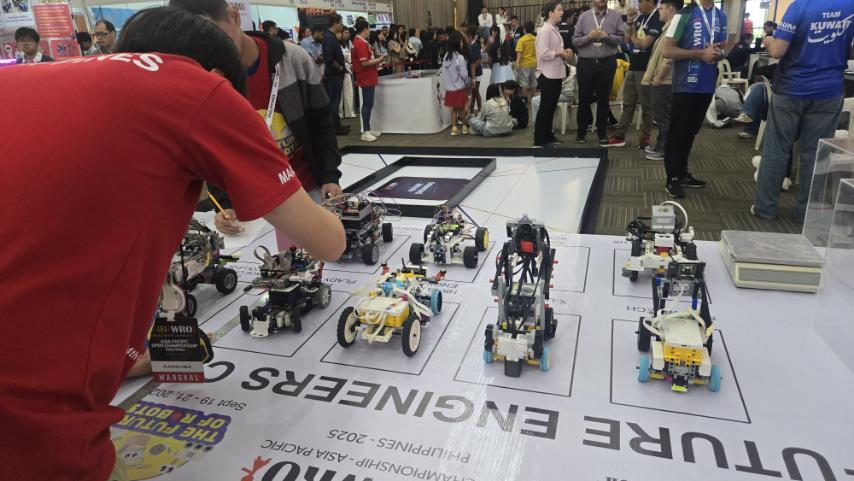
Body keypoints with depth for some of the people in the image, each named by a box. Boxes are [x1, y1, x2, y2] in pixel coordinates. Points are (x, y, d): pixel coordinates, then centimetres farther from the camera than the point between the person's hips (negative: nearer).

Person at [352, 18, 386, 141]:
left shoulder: (360, 42, 13)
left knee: (368, 104, 13)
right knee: (367, 104, -6)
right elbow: (364, 63, -23)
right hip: (366, 79, -10)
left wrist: (376, 63, 16)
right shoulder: (361, 43, -18)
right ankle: (365, 132, -1)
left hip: (369, 78, 10)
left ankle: (368, 129, 20)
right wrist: (378, 60, -12)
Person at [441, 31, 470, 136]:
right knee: (462, 108, 10)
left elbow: (444, 72, 4)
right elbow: (464, 74, -12)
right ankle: (464, 126, 22)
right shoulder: (460, 57, -17)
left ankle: (454, 128, 9)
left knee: (454, 108, 12)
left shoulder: (446, 56, 0)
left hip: (449, 87, 5)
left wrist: (448, 83, 11)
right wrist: (467, 82, 5)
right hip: (459, 87, -5)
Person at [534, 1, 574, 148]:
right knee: (545, 107, -5)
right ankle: (539, 140, 1)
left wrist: (565, 53, 4)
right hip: (547, 75, -9)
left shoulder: (555, 30, 15)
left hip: (556, 74, 9)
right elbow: (543, 54, -21)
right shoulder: (545, 31, -13)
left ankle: (548, 136, 21)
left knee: (552, 107, 12)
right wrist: (559, 53, -15)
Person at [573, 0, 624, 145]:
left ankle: (602, 133, 16)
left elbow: (621, 38, -1)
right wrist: (588, 37, -16)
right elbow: (575, 40, 1)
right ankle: (582, 131, 18)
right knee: (584, 98, 7)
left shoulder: (616, 16, 4)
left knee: (603, 99, 7)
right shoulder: (583, 17, 4)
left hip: (607, 63, 0)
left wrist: (608, 36, -18)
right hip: (586, 63, 0)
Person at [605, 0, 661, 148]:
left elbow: (645, 43, -17)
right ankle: (619, 136, 14)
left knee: (646, 105, 2)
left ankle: (645, 136, 12)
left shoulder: (657, 19, -12)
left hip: (645, 69, -7)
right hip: (632, 66, 8)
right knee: (627, 104, 10)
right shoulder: (640, 17, 12)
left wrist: (633, 37, 1)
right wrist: (630, 22, -1)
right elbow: (627, 39, 12)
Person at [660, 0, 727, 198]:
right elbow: (666, 50, -13)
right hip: (685, 85, -6)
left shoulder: (721, 17, 10)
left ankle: (682, 173, 26)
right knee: (677, 132, 1)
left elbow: (722, 47, 20)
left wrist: (718, 53, -5)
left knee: (691, 132, 14)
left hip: (707, 85, 6)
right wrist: (700, 53, -18)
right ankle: (672, 179, 9)